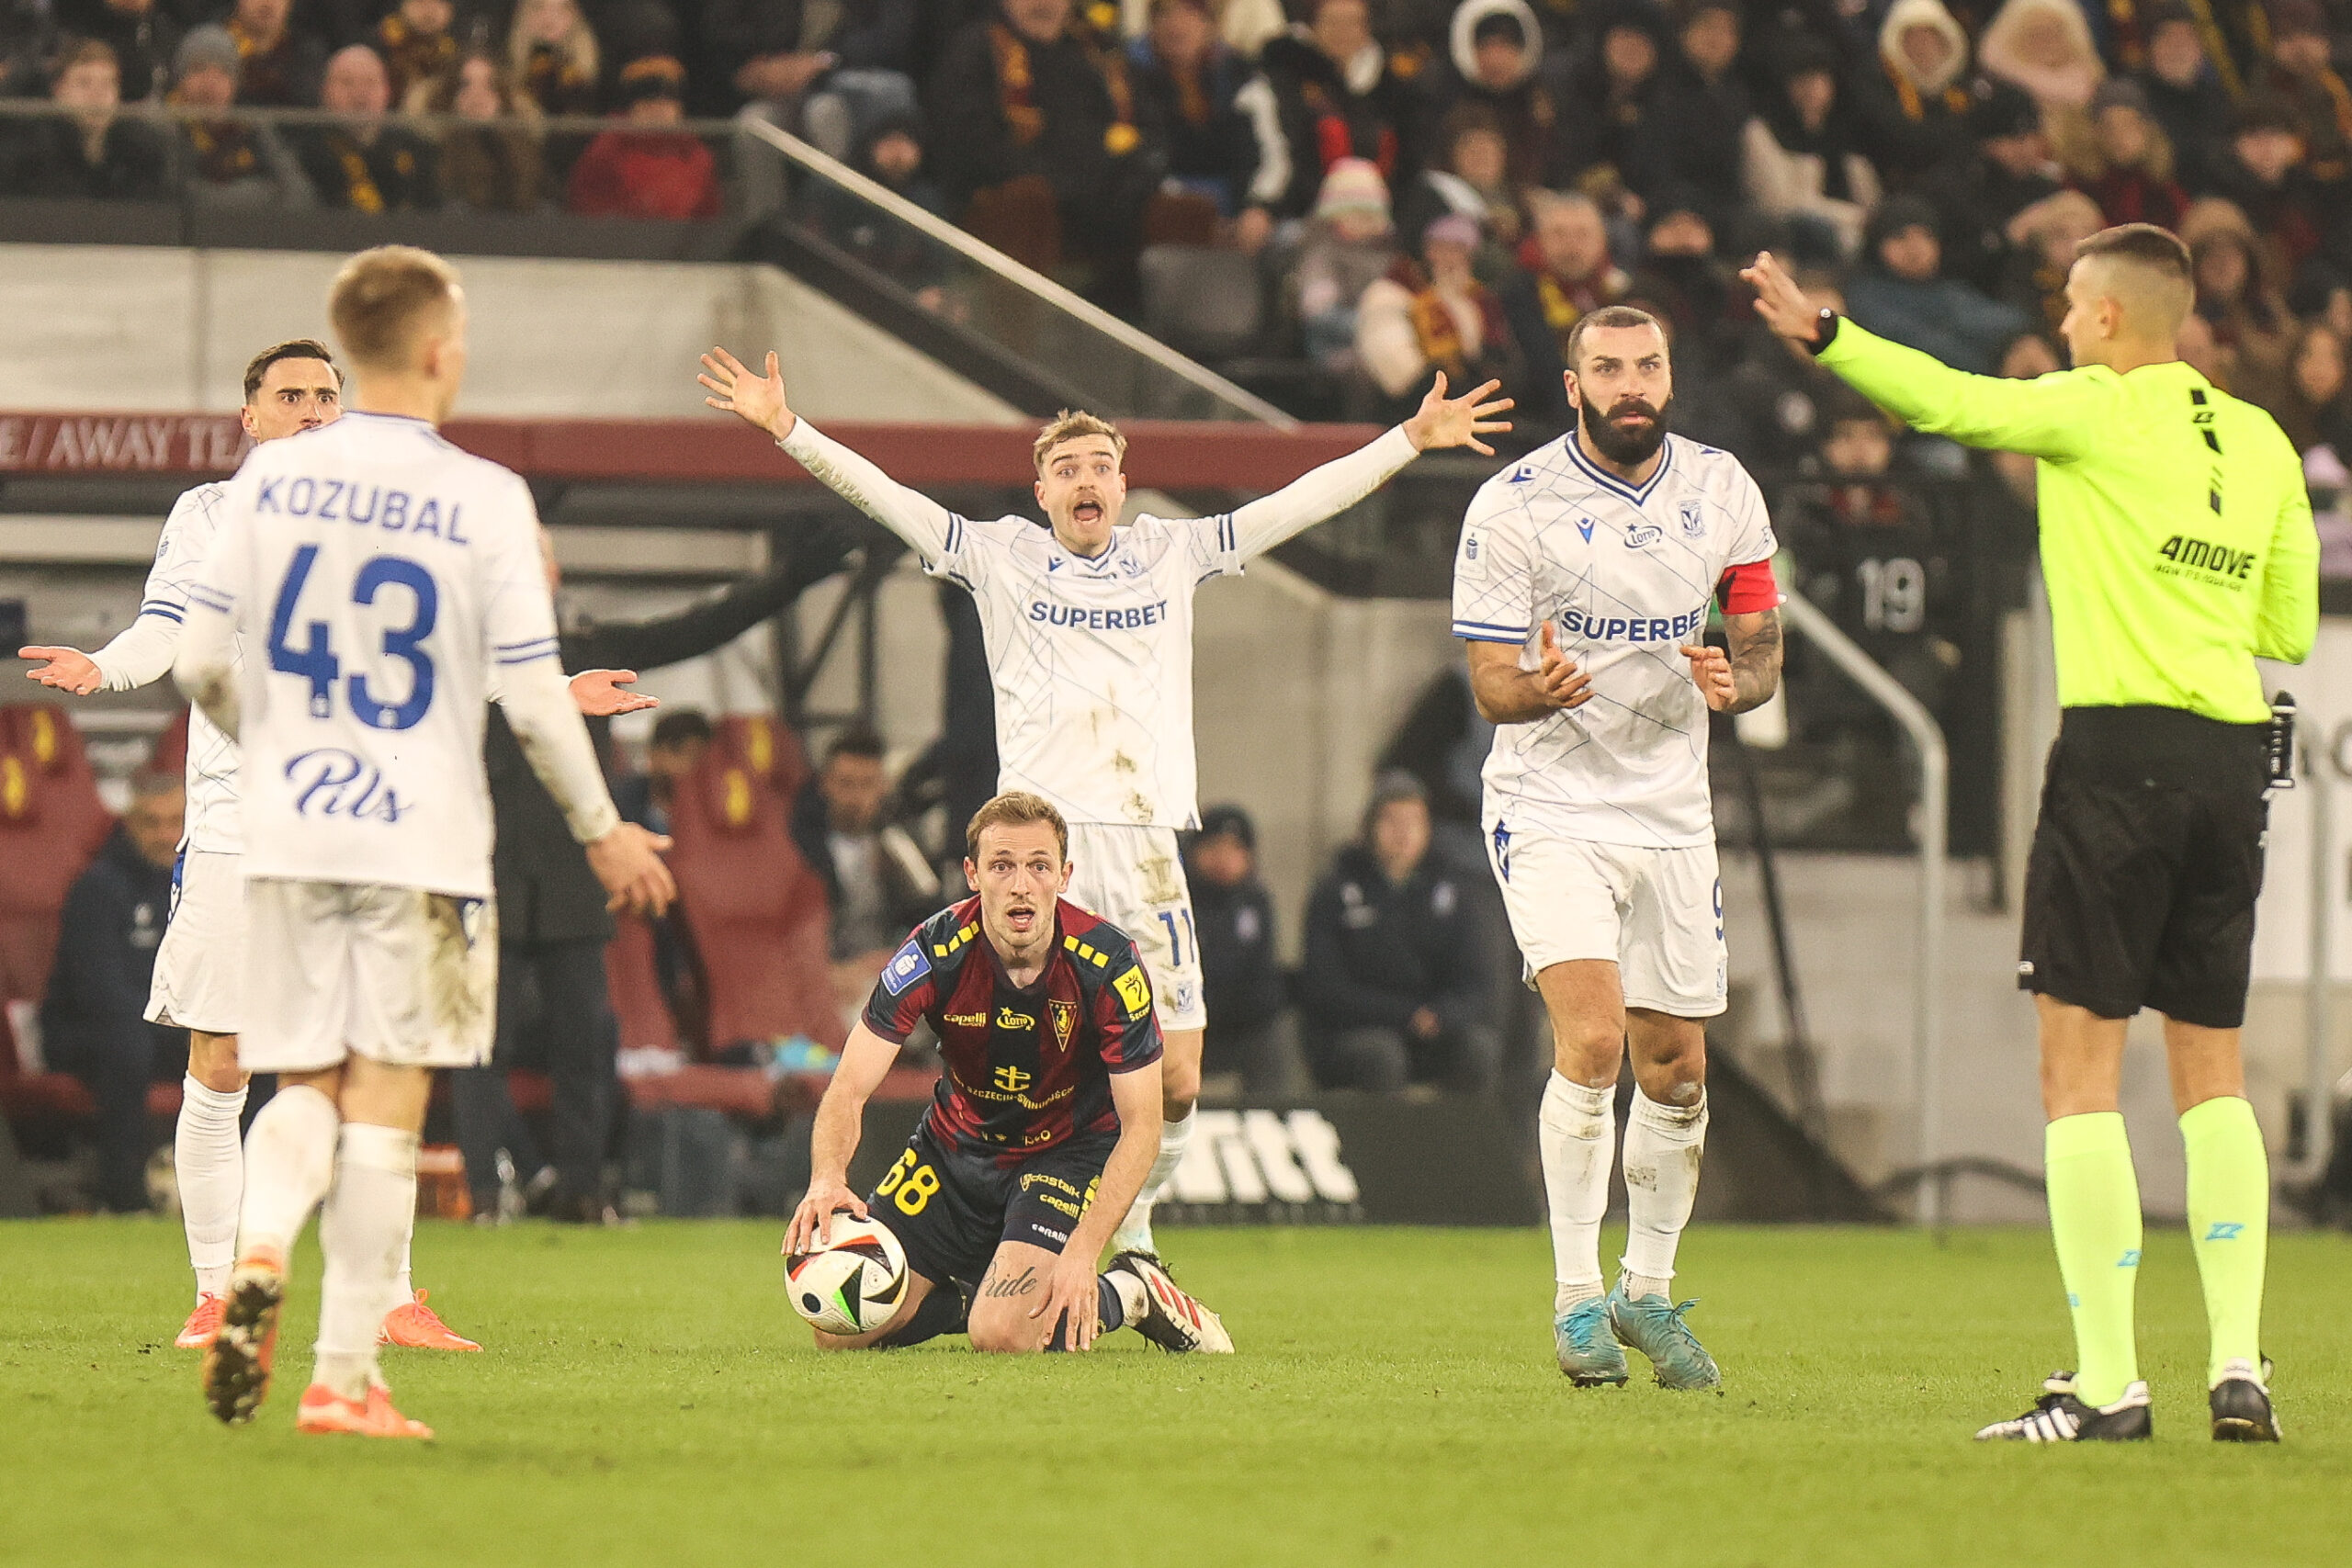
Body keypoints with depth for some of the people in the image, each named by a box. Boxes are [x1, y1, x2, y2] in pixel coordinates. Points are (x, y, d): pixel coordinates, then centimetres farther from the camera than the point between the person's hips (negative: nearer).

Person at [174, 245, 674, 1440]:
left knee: (304, 1087, 13)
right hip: (420, 839, -3)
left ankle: (257, 1252, -17)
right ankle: (345, 1375, 0)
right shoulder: (484, 501, -7)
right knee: (384, 1103, 2)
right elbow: (533, 698, -8)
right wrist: (602, 829, 7)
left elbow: (196, 664, 4)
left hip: (287, 832, 3)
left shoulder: (271, 478, 2)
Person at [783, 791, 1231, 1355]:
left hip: (1068, 1152, -3)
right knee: (840, 1333, -6)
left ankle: (1129, 1291, 4)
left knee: (1003, 1335, -26)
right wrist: (826, 1180, -44)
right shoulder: (934, 953, -22)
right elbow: (850, 1088, -22)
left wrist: (1081, 1253, -32)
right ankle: (978, 1295, 22)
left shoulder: (1109, 965, -25)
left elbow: (1140, 1125, -20)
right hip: (957, 1146, 3)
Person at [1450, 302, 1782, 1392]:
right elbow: (1490, 687, -9)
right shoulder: (1512, 506, -11)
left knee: (1676, 1070, 7)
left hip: (1673, 806, 4)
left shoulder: (1722, 490, 1)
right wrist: (1540, 688, -33)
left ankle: (1649, 1291, 27)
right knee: (1591, 1038, -21)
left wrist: (1734, 681, -14)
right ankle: (1576, 1301, -11)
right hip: (1550, 806, -4)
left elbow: (1762, 645, 9)